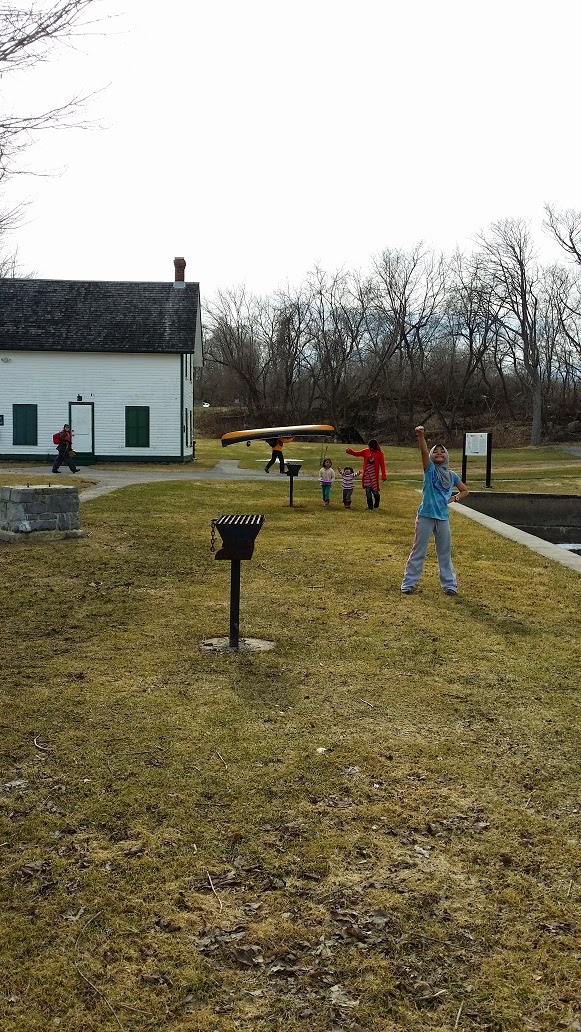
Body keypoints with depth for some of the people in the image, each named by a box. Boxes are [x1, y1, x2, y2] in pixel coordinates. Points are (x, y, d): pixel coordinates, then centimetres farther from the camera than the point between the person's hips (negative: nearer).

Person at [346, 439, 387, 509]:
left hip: (374, 475, -2)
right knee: (368, 490, -2)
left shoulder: (380, 454, -4)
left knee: (375, 490, 0)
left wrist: (383, 476, -8)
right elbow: (357, 453, 1)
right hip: (366, 474, 3)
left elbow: (382, 465, -4)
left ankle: (376, 504, 27)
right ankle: (370, 505, 9)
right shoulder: (366, 451, 5)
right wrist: (350, 451, -17)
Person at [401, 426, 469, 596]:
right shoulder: (430, 469, -4)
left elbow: (464, 490, 19)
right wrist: (421, 436, -39)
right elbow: (423, 451, -23)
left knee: (445, 553, 12)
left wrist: (454, 498, -1)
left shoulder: (452, 475, 6)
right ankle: (408, 583, 12)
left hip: (443, 517, 4)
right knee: (418, 551, 4)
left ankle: (449, 584, 22)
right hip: (426, 516, -3)